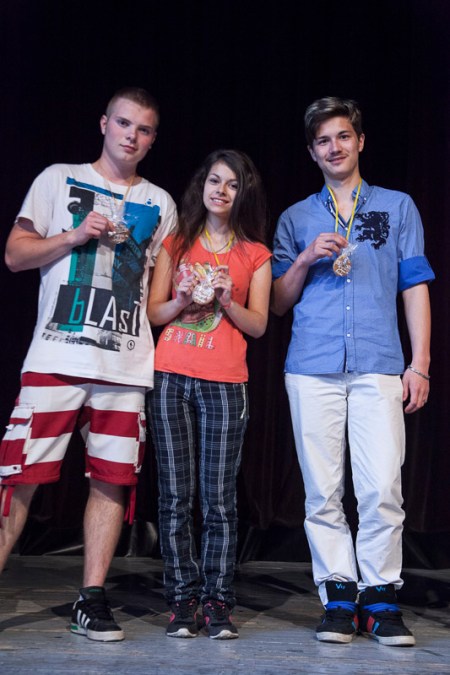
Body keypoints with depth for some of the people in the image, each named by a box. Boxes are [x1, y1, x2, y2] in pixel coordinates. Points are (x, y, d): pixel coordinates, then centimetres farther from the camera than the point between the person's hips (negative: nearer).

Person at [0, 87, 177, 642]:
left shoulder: (159, 204, 18)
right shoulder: (59, 179, 12)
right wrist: (75, 236, -6)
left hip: (127, 364, 3)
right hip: (56, 356, -2)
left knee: (112, 479, -1)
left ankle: (91, 601, 7)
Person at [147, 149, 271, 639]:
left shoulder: (255, 254, 12)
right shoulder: (175, 244, 14)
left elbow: (258, 324, 7)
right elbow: (153, 312, 9)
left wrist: (226, 300, -10)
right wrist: (186, 300, -9)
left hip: (225, 383, -1)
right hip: (171, 378, 1)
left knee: (219, 498, -4)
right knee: (175, 495, -1)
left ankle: (218, 603, 1)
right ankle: (182, 602, 4)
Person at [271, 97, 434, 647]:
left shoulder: (398, 207, 15)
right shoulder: (295, 219, 18)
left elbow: (415, 288, 11)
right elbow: (278, 303, 16)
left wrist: (419, 363, 2)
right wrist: (307, 260, -3)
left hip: (379, 368, -1)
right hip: (312, 369, 1)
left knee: (382, 488, -10)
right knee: (323, 492, -1)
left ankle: (381, 598, 1)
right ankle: (339, 597, 7)